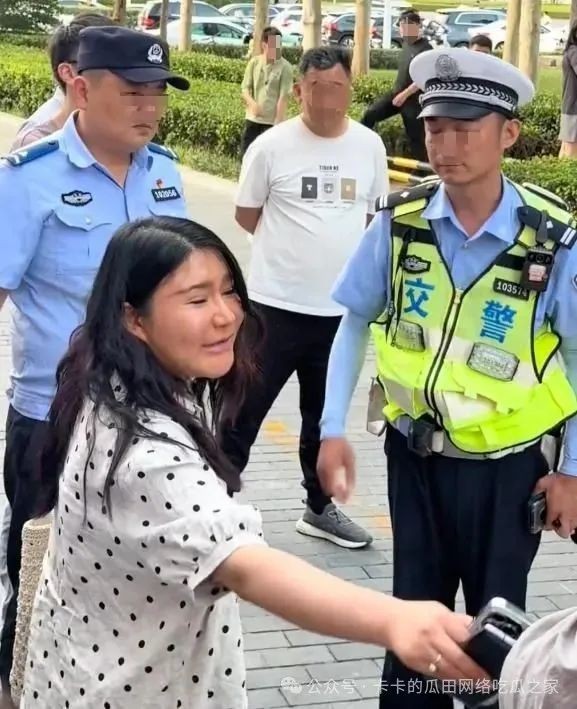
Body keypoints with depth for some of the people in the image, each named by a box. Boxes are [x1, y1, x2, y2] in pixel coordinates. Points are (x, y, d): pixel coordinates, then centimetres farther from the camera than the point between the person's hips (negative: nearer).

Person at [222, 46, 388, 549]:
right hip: (275, 304, -3)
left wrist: (325, 245, 2)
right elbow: (247, 215, 2)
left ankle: (320, 507, 34)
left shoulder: (369, 146, 0)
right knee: (243, 412, 2)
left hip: (340, 307, 4)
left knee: (325, 416, 18)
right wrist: (291, 247, 2)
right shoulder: (272, 146, -8)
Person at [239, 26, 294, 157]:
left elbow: (283, 97, -12)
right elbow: (245, 89, 2)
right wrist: (252, 103, -20)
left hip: (272, 121, -4)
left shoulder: (285, 67, -10)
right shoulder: (254, 62, 1)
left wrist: (278, 123, -16)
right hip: (252, 119, 4)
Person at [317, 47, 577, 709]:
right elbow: (356, 322, 1)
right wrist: (333, 428, -2)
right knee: (414, 606, 19)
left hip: (506, 466, -2)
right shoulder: (398, 222, -12)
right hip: (414, 452, 2)